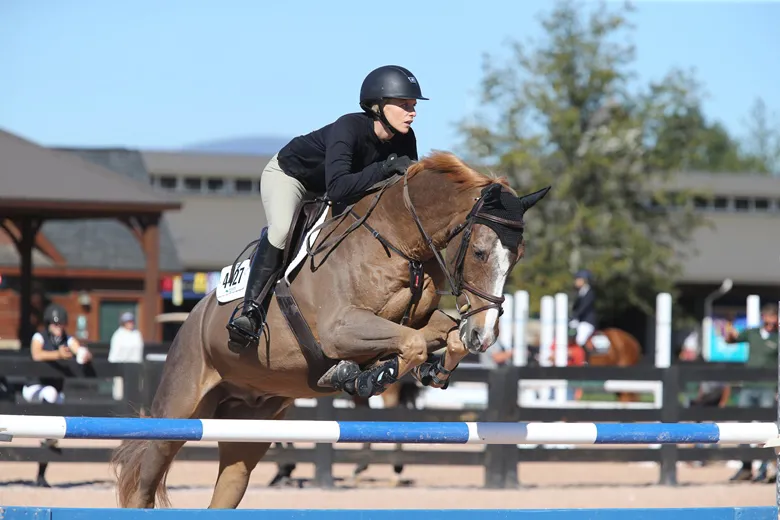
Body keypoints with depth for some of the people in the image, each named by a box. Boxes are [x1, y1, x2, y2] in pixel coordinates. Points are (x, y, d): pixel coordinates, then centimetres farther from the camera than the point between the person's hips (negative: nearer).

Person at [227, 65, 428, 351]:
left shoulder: (404, 139, -19)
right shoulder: (348, 128, -39)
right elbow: (337, 188, -51)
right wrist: (385, 167, -51)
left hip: (322, 187, 8)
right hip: (288, 174, -8)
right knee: (281, 229, -32)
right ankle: (251, 310, -29)